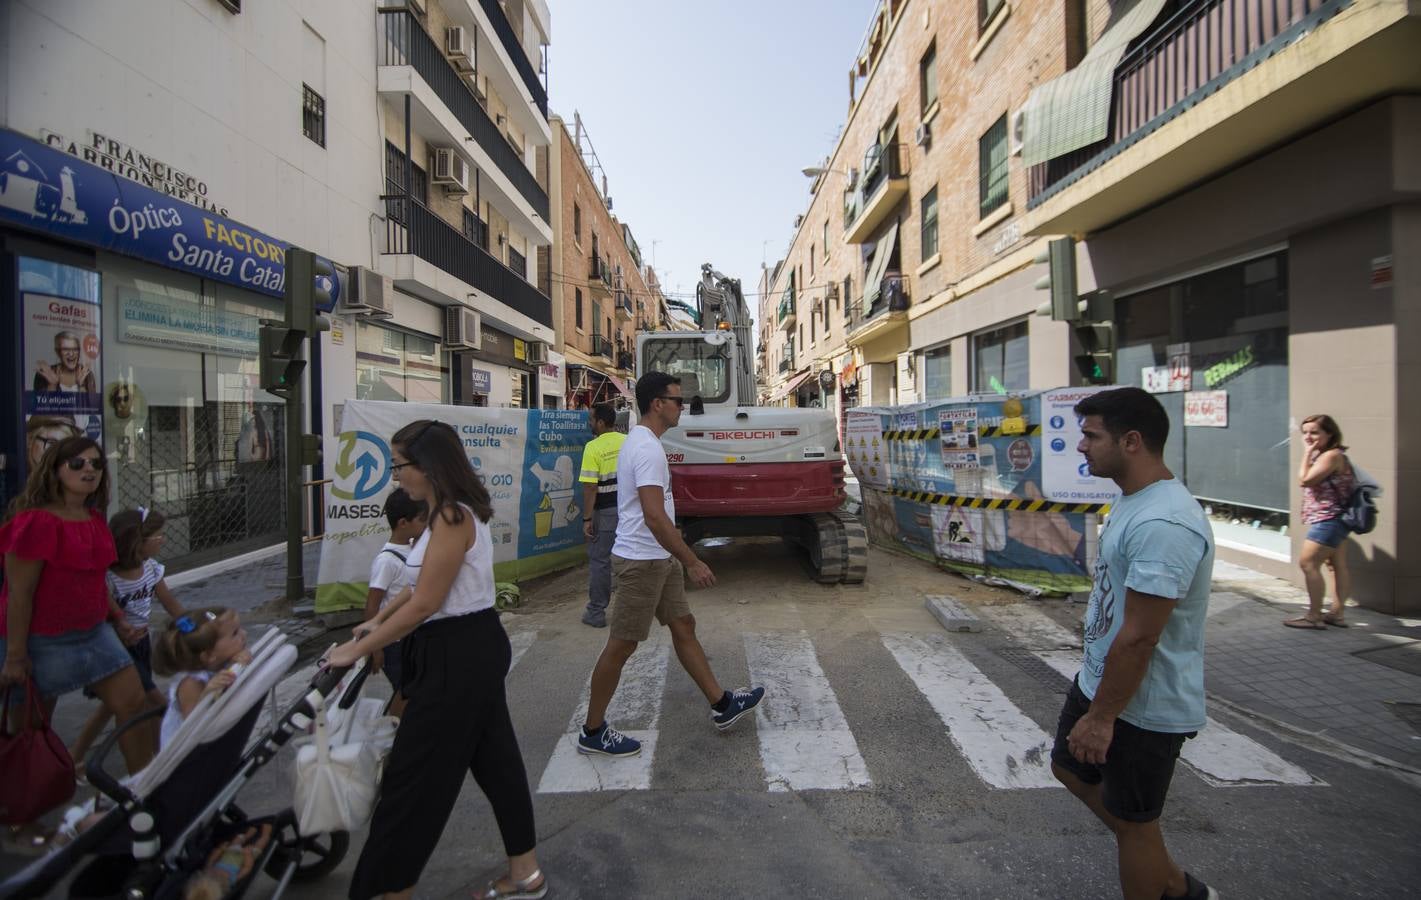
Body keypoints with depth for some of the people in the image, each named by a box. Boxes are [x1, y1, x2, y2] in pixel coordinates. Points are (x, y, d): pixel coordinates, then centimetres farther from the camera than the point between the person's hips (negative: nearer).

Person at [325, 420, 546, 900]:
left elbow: (425, 603, -21)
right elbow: (431, 587, 17)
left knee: (414, 774, 5)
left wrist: (357, 649, -13)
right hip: (473, 646, 10)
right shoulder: (457, 512, 9)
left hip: (458, 654, -10)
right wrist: (379, 621, 21)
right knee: (493, 757, 18)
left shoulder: (452, 518, -21)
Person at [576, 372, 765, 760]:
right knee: (621, 645, 1)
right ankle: (593, 732, 17)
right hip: (641, 561, -10)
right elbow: (654, 516, -28)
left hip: (657, 559, 10)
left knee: (683, 626, 15)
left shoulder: (640, 441, 12)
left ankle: (722, 705, 28)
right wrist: (692, 561, -23)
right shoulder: (648, 448, -21)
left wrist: (679, 559, 25)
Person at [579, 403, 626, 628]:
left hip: (605, 512, -5)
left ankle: (596, 613, 11)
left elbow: (590, 487, -17)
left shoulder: (593, 447, -14)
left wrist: (587, 519, -12)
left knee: (599, 561, 4)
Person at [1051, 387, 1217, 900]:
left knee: (1131, 819, 10)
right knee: (1070, 768, 24)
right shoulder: (1132, 500, 3)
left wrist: (1102, 716, -19)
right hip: (1100, 680, 10)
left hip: (1145, 706, -10)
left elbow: (1139, 638, -28)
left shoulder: (1162, 524, -29)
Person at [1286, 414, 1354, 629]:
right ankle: (1337, 613, 21)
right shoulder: (1323, 456, 14)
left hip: (1329, 520, -11)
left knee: (1308, 563, -10)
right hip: (1332, 520, 11)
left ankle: (1314, 616, -5)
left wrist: (1307, 454, -15)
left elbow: (1305, 480, -22)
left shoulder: (1332, 455, -16)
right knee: (1338, 565, 14)